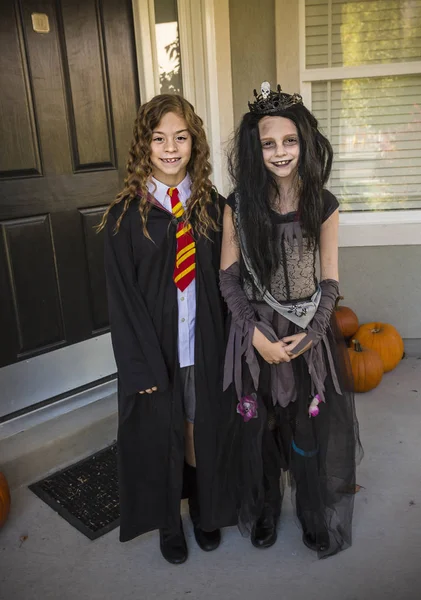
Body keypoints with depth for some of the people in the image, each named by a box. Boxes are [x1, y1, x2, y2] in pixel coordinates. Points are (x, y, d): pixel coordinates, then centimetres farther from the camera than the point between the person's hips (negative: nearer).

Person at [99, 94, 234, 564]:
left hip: (205, 346, 2)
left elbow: (225, 281, 1)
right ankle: (169, 523, 42)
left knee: (204, 430, 17)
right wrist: (144, 365, -12)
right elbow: (122, 297, -8)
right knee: (161, 435, 15)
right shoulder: (125, 215, -8)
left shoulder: (212, 207, -1)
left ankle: (205, 512, 45)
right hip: (154, 351, -1)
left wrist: (227, 345, -3)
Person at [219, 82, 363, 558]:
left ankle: (315, 517, 36)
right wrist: (258, 335, -13)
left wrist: (309, 335, -13)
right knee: (259, 425, 13)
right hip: (256, 334, 0)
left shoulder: (323, 204, -4)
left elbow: (329, 281, 0)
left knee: (311, 426, 11)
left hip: (310, 333, 1)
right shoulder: (239, 206, -6)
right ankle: (263, 510, 39)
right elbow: (229, 277, -4)